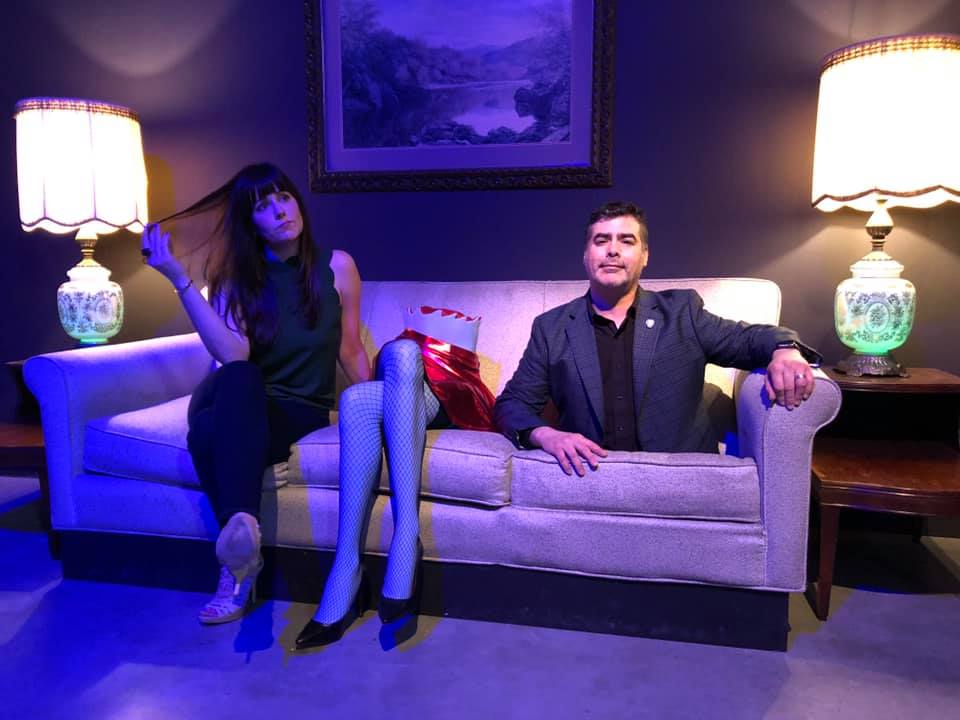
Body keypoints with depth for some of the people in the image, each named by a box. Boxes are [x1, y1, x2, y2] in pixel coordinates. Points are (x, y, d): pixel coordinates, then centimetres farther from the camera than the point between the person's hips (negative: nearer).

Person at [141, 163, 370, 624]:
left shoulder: (336, 266, 0)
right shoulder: (235, 274, 1)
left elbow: (350, 350, 8)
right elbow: (233, 355, -18)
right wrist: (179, 278, -22)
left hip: (303, 410, -1)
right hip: (239, 408, 2)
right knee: (236, 377, -38)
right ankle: (241, 554, -40)